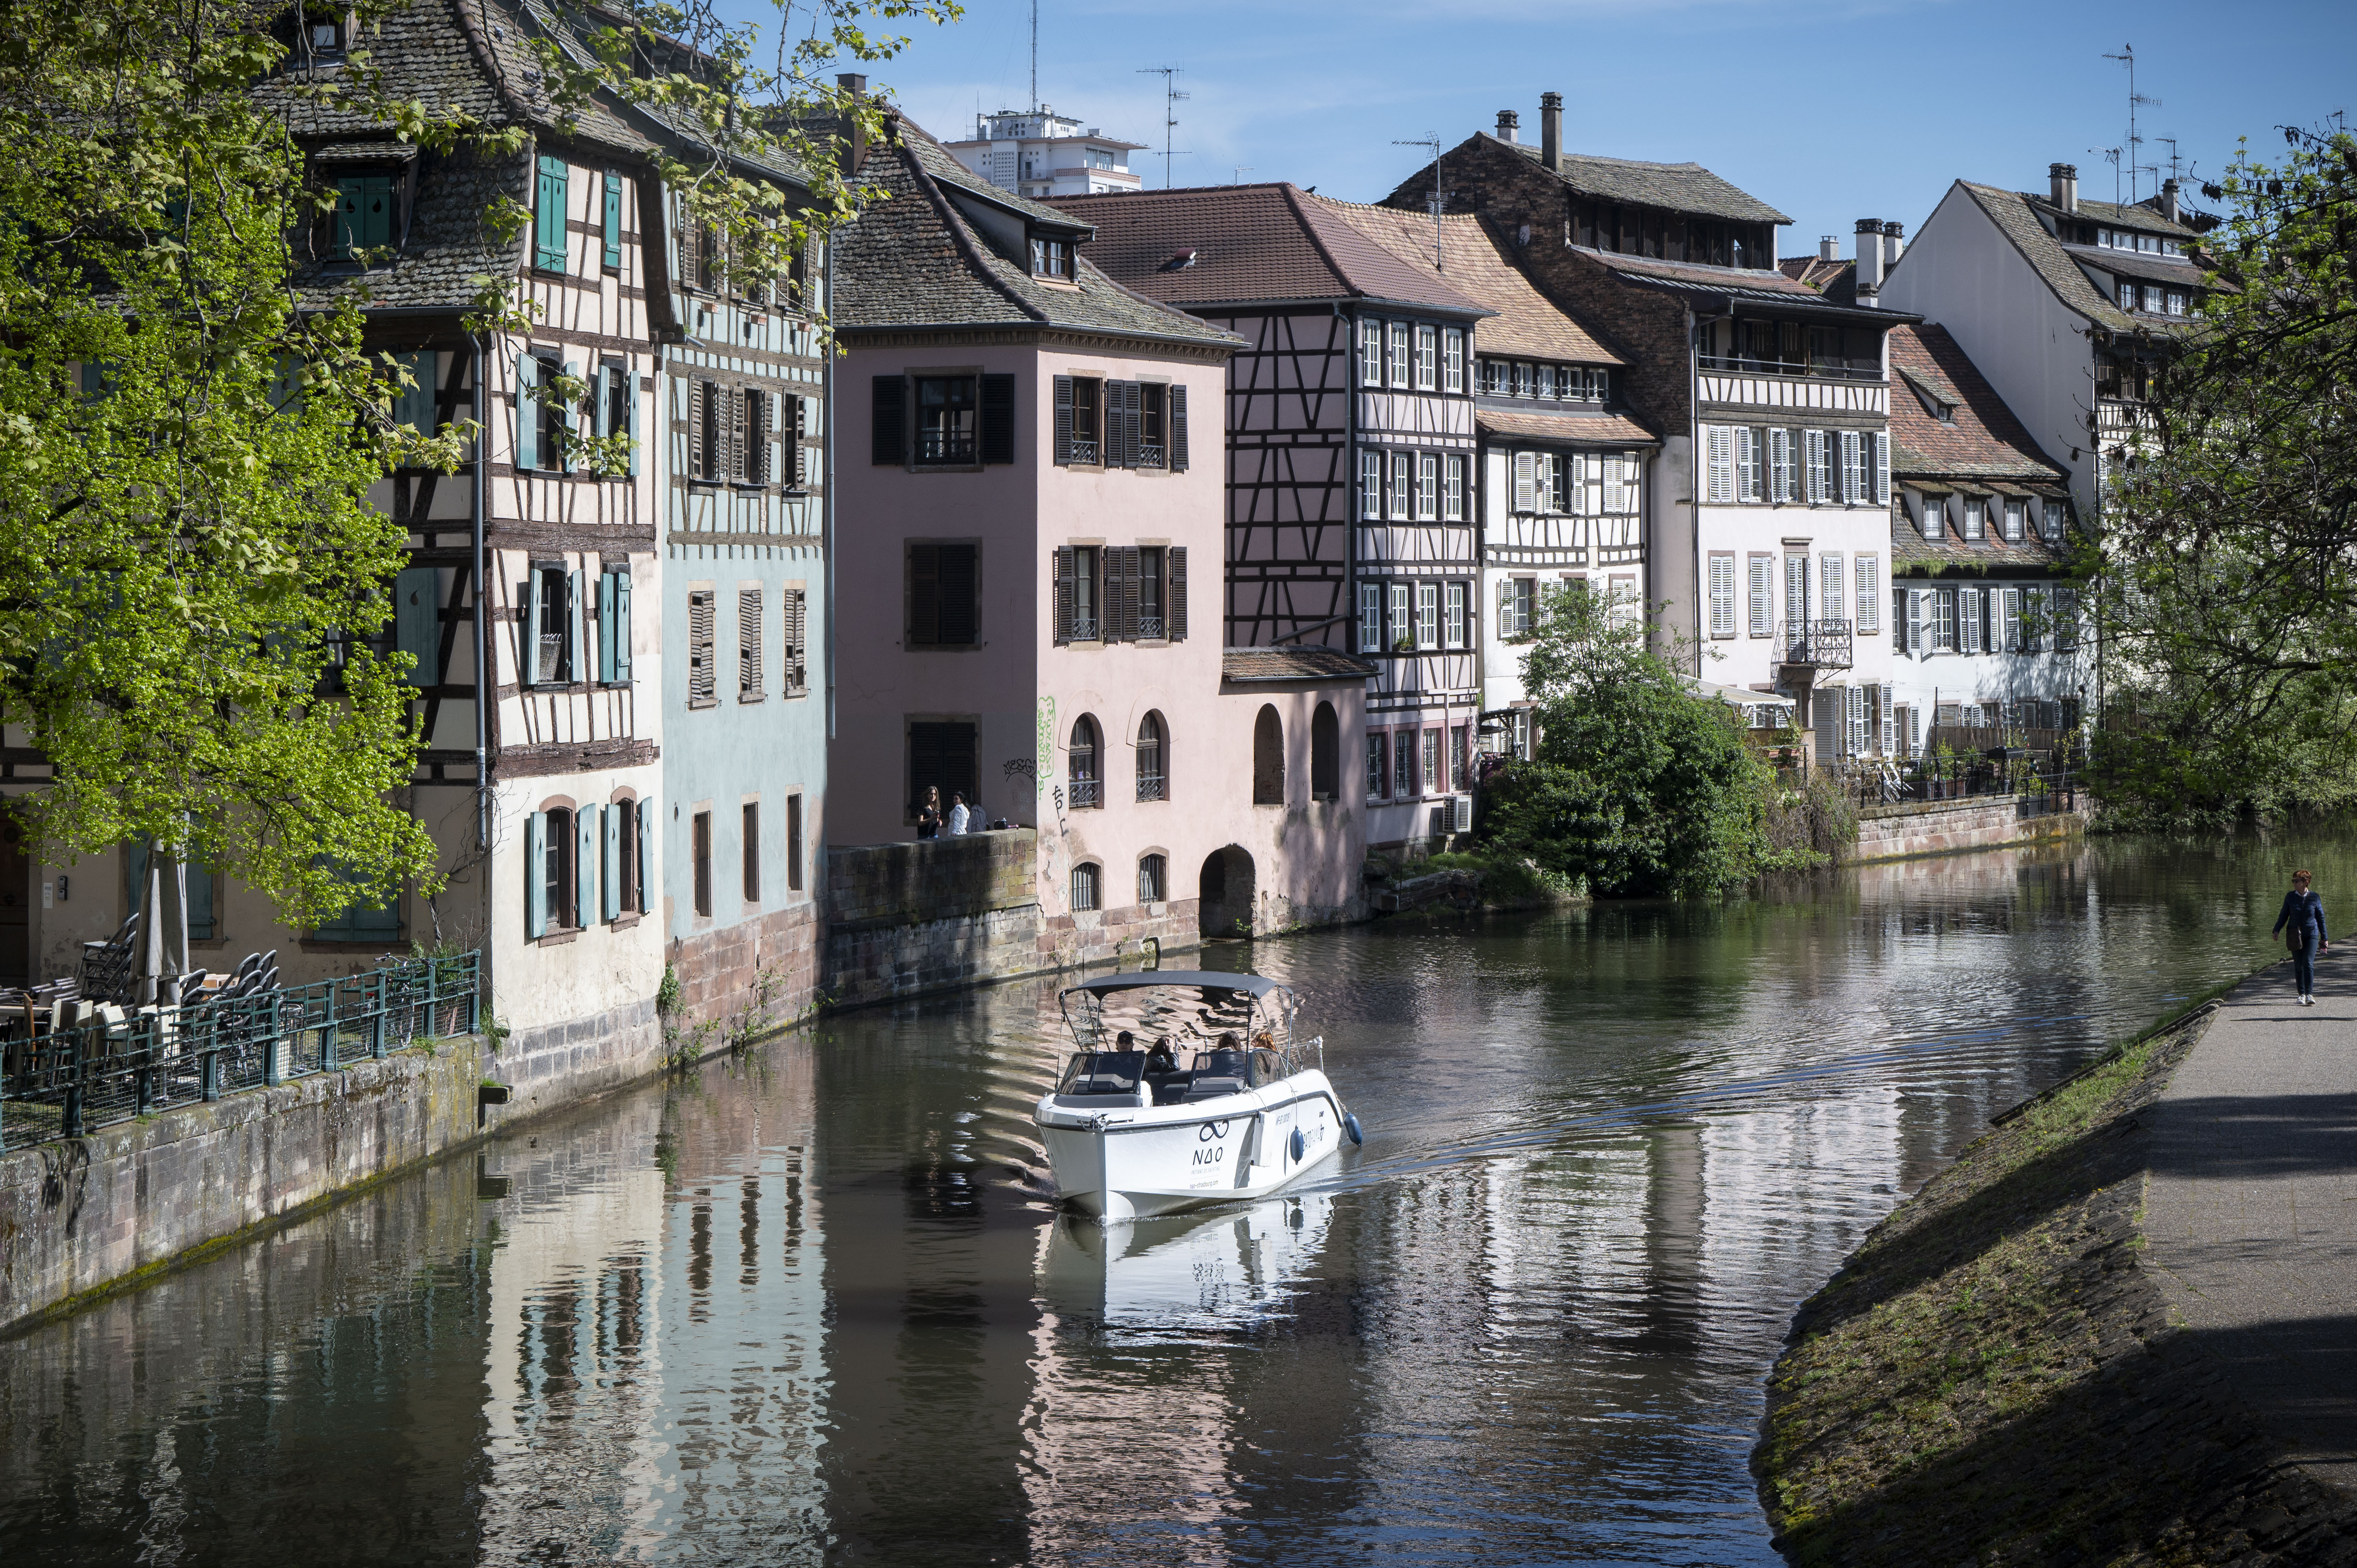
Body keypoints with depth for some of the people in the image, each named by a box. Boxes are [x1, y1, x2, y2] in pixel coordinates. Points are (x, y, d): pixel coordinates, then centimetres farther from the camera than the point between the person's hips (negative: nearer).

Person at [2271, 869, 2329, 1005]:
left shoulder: (2314, 898, -1)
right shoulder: (2290, 897, 2)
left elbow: (2321, 918, 6)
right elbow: (2284, 916, 10)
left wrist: (2324, 938, 8)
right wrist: (2276, 930, -4)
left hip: (2311, 935, -2)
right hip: (2295, 936, 2)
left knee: (2308, 964, -15)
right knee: (2298, 966, 2)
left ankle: (2310, 995, -18)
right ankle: (2302, 995, 13)